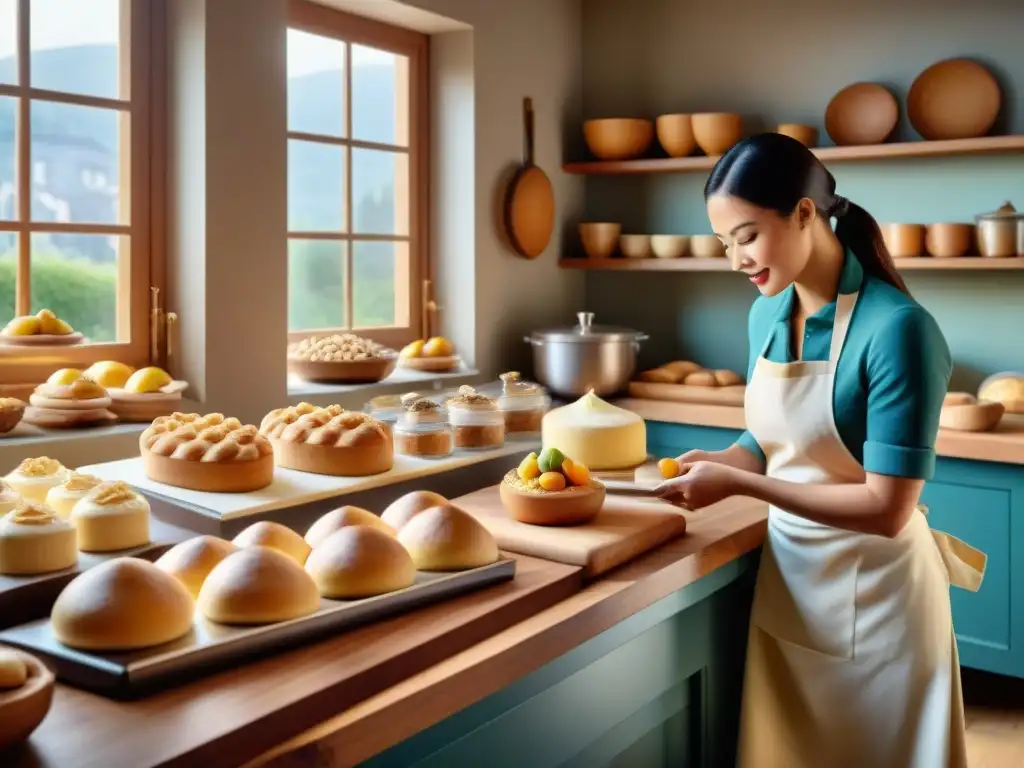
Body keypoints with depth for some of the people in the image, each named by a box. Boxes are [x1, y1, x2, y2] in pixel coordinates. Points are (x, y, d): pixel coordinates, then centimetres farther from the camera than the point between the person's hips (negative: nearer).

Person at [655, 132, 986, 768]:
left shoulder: (897, 329, -22)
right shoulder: (767, 315, 0)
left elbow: (886, 509, -24)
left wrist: (738, 483, -25)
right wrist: (719, 462, -7)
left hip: (872, 592, -6)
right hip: (786, 573, 7)